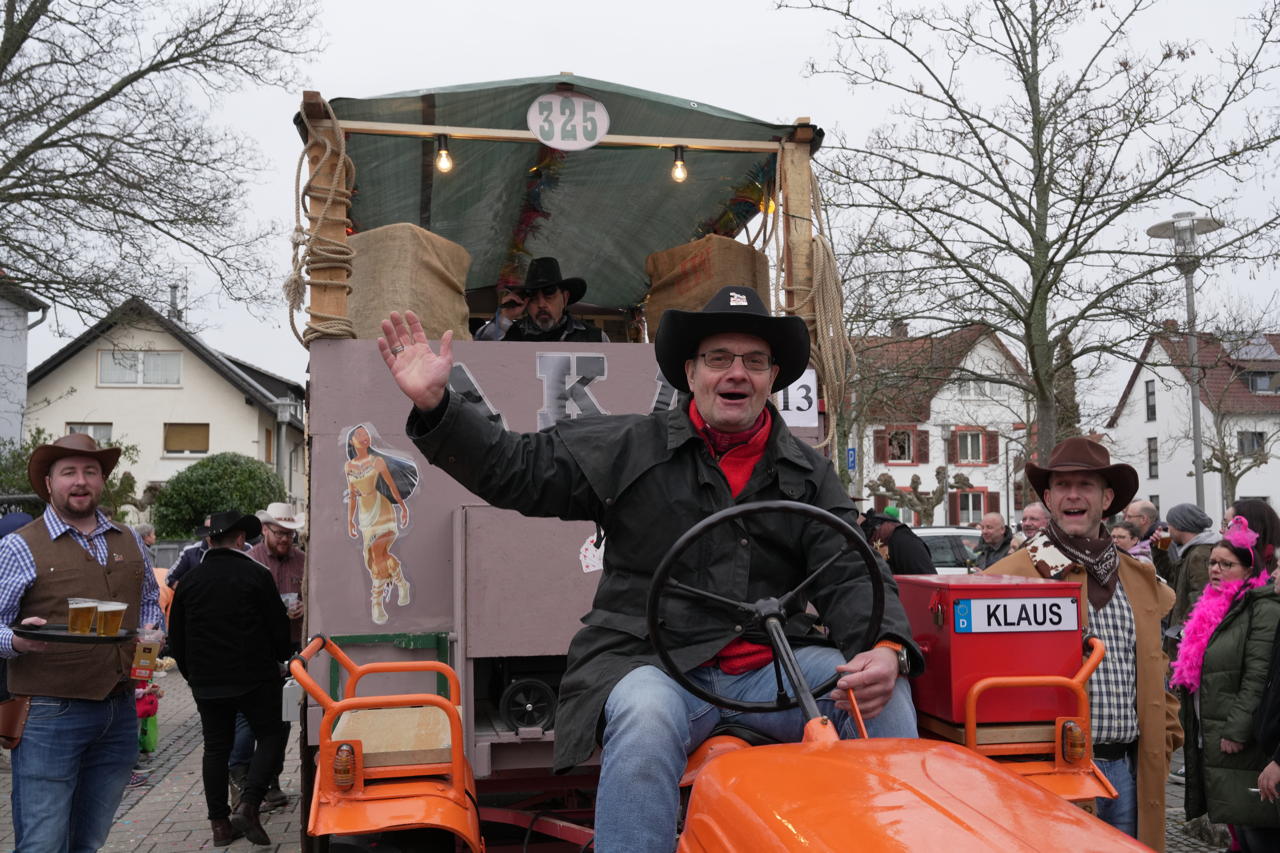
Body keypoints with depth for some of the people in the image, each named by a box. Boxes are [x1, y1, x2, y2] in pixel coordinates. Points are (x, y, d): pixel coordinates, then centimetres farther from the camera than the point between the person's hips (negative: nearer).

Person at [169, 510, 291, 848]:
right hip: (255, 677, -4)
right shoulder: (256, 575, -9)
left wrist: (193, 675, 22)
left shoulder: (189, 581, 5)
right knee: (271, 737, 7)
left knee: (215, 748, 11)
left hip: (206, 682, 4)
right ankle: (248, 805, -10)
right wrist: (281, 660, 12)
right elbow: (279, 627, -6)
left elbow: (176, 639, 11)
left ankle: (220, 824, 14)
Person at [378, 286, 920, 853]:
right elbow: (515, 470, 6)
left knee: (887, 696, -21)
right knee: (647, 717, -36)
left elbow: (850, 577, 7)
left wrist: (887, 649, -15)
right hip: (654, 664, -2)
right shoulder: (629, 447, 9)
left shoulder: (810, 474, 16)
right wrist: (434, 405, -8)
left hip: (774, 668, 3)